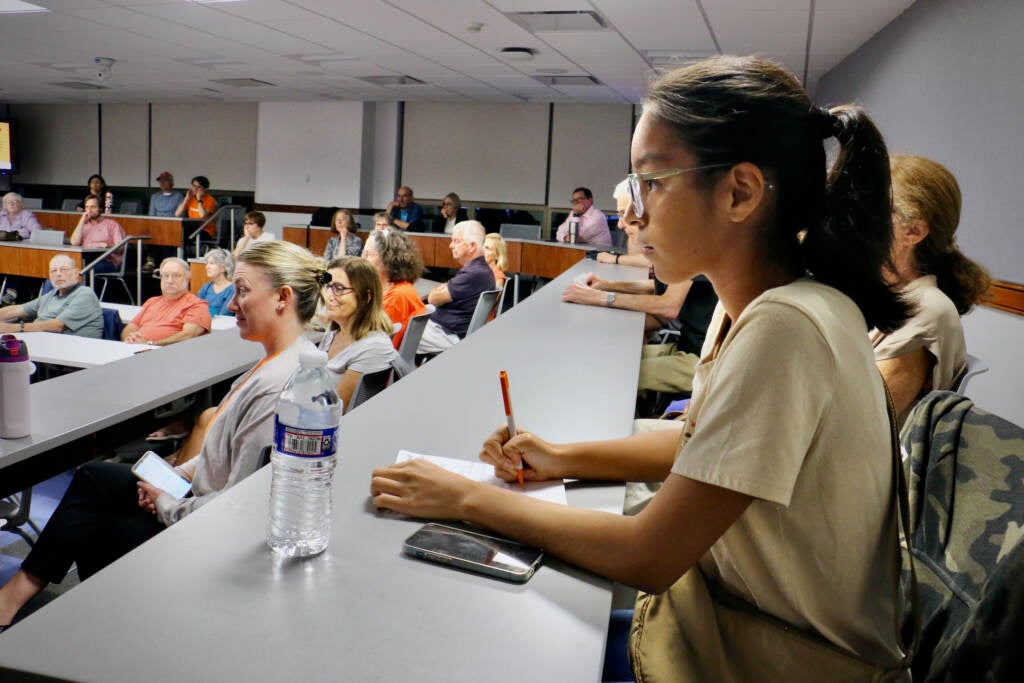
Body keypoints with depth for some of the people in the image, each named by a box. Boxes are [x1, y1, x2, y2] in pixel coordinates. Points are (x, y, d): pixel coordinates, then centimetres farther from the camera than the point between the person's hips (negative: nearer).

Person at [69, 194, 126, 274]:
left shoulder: (112, 224, 14)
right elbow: (74, 243, 8)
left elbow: (121, 248, 2)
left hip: (107, 261, -4)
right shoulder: (84, 225, 28)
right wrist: (82, 221, 8)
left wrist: (107, 245, -20)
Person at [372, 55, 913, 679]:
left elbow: (647, 559, -27)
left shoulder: (784, 328, -30)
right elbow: (695, 443, 12)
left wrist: (469, 499, -18)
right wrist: (563, 458, -2)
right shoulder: (751, 305, -1)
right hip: (739, 613, 7)